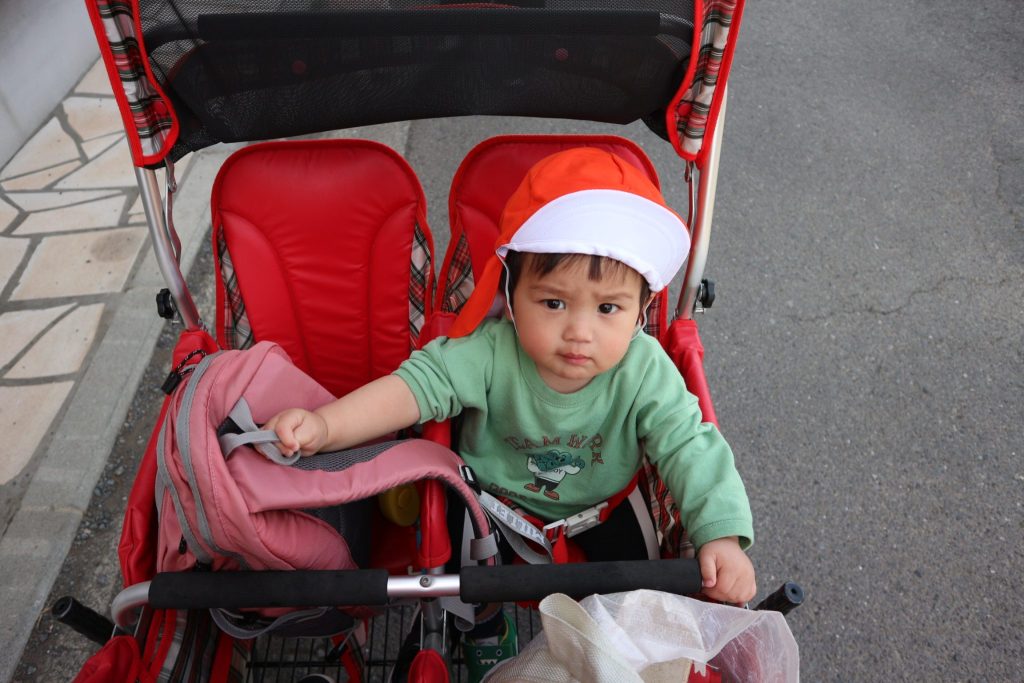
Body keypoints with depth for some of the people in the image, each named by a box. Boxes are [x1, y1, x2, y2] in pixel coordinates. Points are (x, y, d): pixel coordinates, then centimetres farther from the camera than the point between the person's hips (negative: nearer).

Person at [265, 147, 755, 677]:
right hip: (489, 502, 0)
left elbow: (689, 448, -24)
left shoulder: (644, 370, -23)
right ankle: (478, 619, 13)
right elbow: (417, 384, -31)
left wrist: (721, 537, -37)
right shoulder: (490, 350, -26)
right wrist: (324, 425, -45)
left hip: (595, 515, 1)